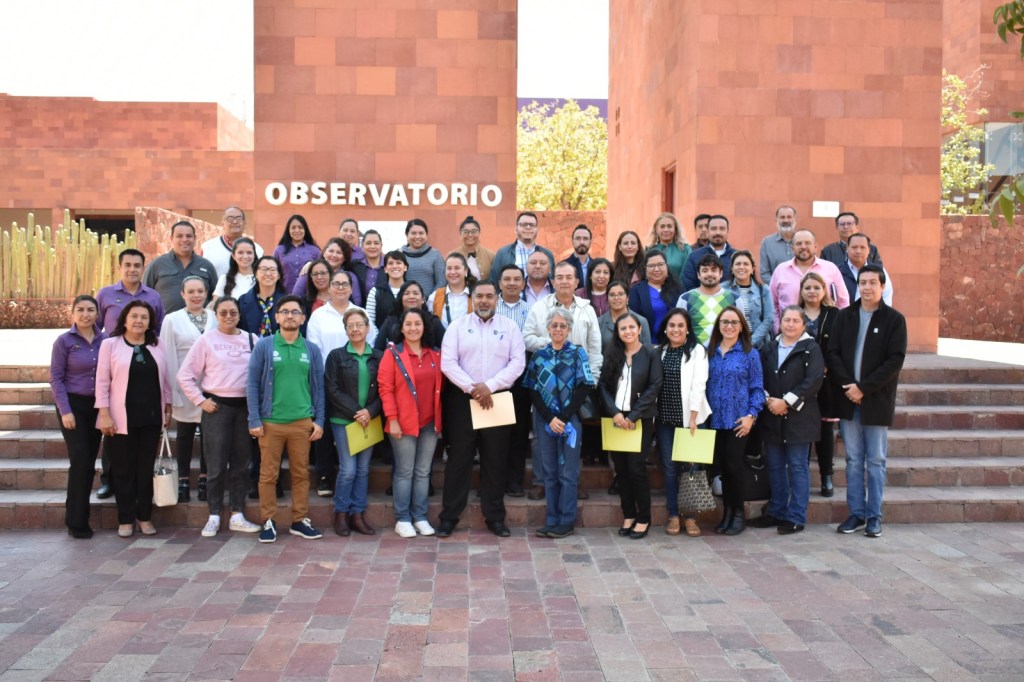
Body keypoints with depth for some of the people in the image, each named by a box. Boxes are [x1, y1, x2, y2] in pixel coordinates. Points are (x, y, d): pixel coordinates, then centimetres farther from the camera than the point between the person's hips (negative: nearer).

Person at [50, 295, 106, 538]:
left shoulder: (105, 340, 2)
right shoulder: (64, 341, -6)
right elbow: (56, 379, -5)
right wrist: (65, 411, -12)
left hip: (97, 406, 3)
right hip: (73, 405, -3)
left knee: (89, 462, 7)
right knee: (80, 461, -6)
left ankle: (79, 517, 21)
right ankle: (77, 522, 6)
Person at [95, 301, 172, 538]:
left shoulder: (157, 346, 9)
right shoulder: (110, 344, 0)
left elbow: (165, 379, 13)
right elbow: (102, 381, -3)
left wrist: (168, 407, 10)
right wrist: (104, 414, -9)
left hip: (151, 417, 3)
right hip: (123, 418, -3)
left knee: (146, 468, 8)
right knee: (124, 469, 3)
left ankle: (145, 517, 18)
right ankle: (125, 519, 13)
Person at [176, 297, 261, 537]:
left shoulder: (251, 339, 6)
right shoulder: (206, 339, 0)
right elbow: (185, 375, 0)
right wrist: (200, 401, -6)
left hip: (245, 407, 2)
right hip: (216, 406, -2)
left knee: (241, 463, 8)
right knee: (216, 465, 2)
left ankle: (237, 515, 17)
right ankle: (214, 516, 13)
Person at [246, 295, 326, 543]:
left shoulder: (312, 349, 6)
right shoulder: (263, 346, -1)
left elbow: (318, 387, 9)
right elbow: (252, 384, -2)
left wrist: (319, 420, 2)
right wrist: (254, 419, -8)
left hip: (302, 422, 2)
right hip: (270, 421, -2)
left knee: (301, 473, 8)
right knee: (268, 474, 5)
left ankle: (299, 521, 19)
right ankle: (267, 521, 16)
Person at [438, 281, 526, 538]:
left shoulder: (510, 327, 7)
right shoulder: (457, 325, 5)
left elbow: (518, 362, -2)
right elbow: (447, 362, -4)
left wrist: (490, 386, -12)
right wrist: (472, 388, -13)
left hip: (498, 399, 1)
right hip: (462, 399, -1)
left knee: (495, 460, 6)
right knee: (459, 458, 2)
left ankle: (495, 517, 16)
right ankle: (449, 516, 10)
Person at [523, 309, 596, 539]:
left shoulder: (578, 353, 1)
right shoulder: (538, 355, 6)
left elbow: (584, 388, -5)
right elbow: (532, 390, 3)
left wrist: (563, 418, -12)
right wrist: (550, 419, -9)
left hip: (570, 420, -2)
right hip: (544, 420, 2)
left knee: (568, 472, 2)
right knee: (549, 471, 7)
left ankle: (567, 521, 10)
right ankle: (551, 520, 14)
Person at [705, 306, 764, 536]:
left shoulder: (750, 354, 0)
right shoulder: (710, 352, 8)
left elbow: (757, 388, -2)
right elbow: (704, 385, 10)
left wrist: (751, 415, -11)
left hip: (738, 420, -3)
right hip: (715, 420, 3)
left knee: (733, 465, -4)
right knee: (721, 466, 6)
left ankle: (738, 513, 12)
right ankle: (728, 511, 18)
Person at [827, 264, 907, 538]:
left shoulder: (894, 319, -2)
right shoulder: (844, 316, 8)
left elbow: (895, 361, -8)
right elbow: (833, 354, 3)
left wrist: (863, 388, -14)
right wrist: (847, 385, -11)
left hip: (877, 400, -3)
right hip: (848, 399, 3)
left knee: (876, 461, 5)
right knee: (853, 460, 9)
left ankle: (874, 516, 13)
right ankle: (856, 513, 17)